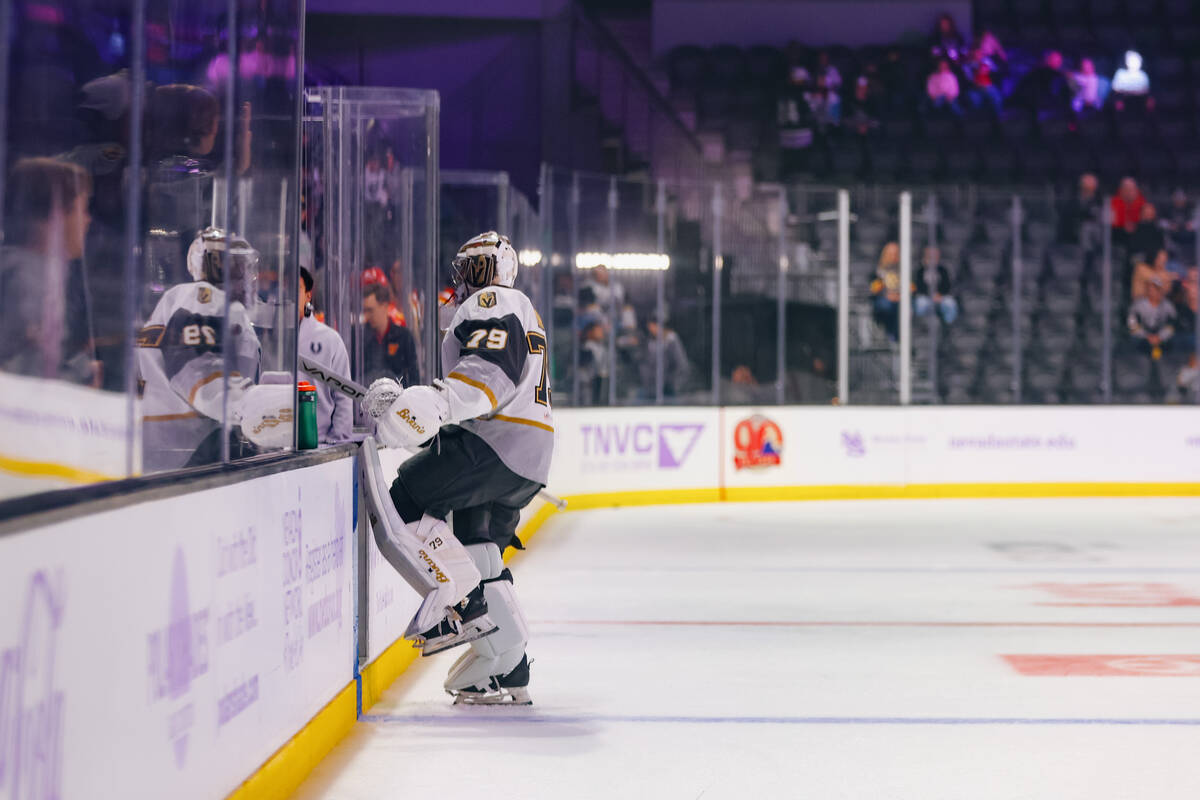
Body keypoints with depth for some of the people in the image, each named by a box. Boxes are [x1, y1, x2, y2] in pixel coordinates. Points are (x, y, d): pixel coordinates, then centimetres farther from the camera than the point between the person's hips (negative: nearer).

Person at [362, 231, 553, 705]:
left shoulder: (491, 302, -3)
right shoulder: (521, 312, 31)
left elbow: (492, 369, -22)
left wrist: (436, 403, -36)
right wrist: (403, 400, 24)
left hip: (495, 444, -10)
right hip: (526, 458, 10)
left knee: (403, 501, -12)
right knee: (480, 554, 11)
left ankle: (461, 603, -18)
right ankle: (509, 675, 8)